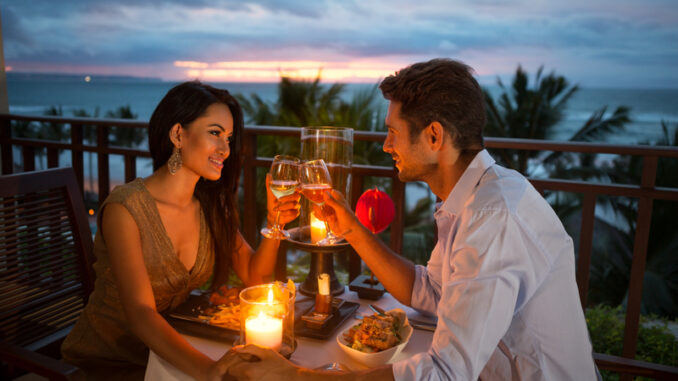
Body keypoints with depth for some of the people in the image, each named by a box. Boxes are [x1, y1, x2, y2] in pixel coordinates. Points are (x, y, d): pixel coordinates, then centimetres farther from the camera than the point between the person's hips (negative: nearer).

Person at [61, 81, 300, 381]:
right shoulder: (125, 208, -21)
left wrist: (274, 223, -20)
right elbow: (140, 314, -29)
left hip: (169, 350, 6)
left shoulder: (211, 207, -2)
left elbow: (253, 276, -2)